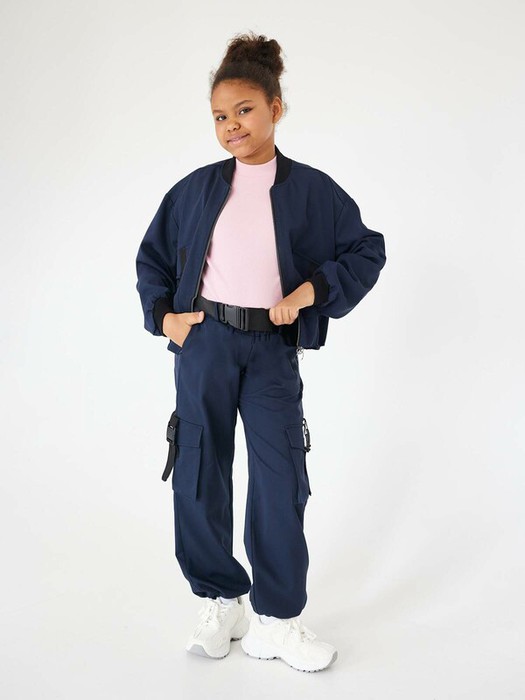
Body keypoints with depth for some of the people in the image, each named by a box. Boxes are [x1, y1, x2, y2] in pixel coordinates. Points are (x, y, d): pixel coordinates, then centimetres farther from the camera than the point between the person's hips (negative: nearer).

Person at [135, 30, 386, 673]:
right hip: (203, 343, 2)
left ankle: (277, 620, 15)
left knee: (281, 481, -1)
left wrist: (312, 289, -8)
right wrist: (164, 314, 1)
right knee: (200, 474, 5)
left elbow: (368, 248, 5)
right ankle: (220, 602, 23)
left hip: (272, 349, -1)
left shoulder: (311, 189, 1)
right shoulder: (197, 188, 6)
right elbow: (151, 257, 15)